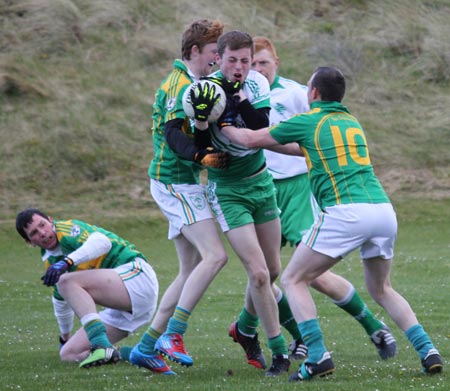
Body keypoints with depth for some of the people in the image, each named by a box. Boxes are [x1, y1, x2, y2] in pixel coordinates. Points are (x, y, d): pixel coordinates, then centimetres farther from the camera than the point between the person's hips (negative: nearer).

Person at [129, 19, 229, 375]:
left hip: (183, 184, 10)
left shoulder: (194, 83, 17)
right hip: (175, 182, -10)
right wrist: (204, 157, -37)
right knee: (215, 255, -19)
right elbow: (174, 136, -24)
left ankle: (147, 346, 12)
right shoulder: (179, 84, -13)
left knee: (192, 270, 10)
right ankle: (173, 334, -19)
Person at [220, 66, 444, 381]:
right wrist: (278, 146, 52)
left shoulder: (307, 122, 8)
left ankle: (318, 356, -9)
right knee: (381, 289, 25)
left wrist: (223, 127, 36)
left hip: (345, 212, -6)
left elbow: (250, 140, 17)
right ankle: (427, 350, 7)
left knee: (293, 280, 7)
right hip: (384, 210, 6)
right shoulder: (352, 123, 26)